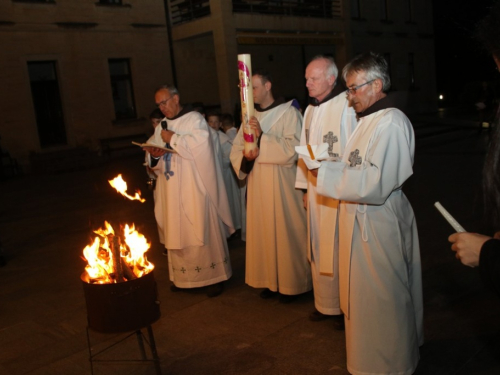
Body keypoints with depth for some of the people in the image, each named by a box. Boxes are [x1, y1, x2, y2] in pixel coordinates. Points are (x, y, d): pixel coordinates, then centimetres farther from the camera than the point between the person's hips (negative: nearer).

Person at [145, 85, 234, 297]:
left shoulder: (194, 119, -4)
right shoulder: (161, 128, 16)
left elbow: (201, 146, -20)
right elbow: (160, 158, 19)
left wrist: (173, 139, -15)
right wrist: (155, 155, -4)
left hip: (195, 188, -6)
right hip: (173, 190, 6)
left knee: (202, 230, -3)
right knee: (176, 231, 6)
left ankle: (215, 275, 8)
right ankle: (183, 276, 17)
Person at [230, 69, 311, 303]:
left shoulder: (288, 113, -6)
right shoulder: (250, 116, 12)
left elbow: (292, 150, -16)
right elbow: (235, 151, 9)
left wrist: (262, 137, -23)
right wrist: (246, 157, -13)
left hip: (282, 184, -6)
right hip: (257, 185, 6)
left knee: (286, 232, 1)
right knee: (262, 231, 10)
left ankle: (292, 284, 15)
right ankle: (271, 280, 23)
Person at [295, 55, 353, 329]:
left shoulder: (346, 107, -12)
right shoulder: (310, 110, 10)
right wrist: (305, 188, 11)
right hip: (315, 188, 7)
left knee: (339, 250, 2)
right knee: (318, 248, 13)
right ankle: (326, 304, 27)